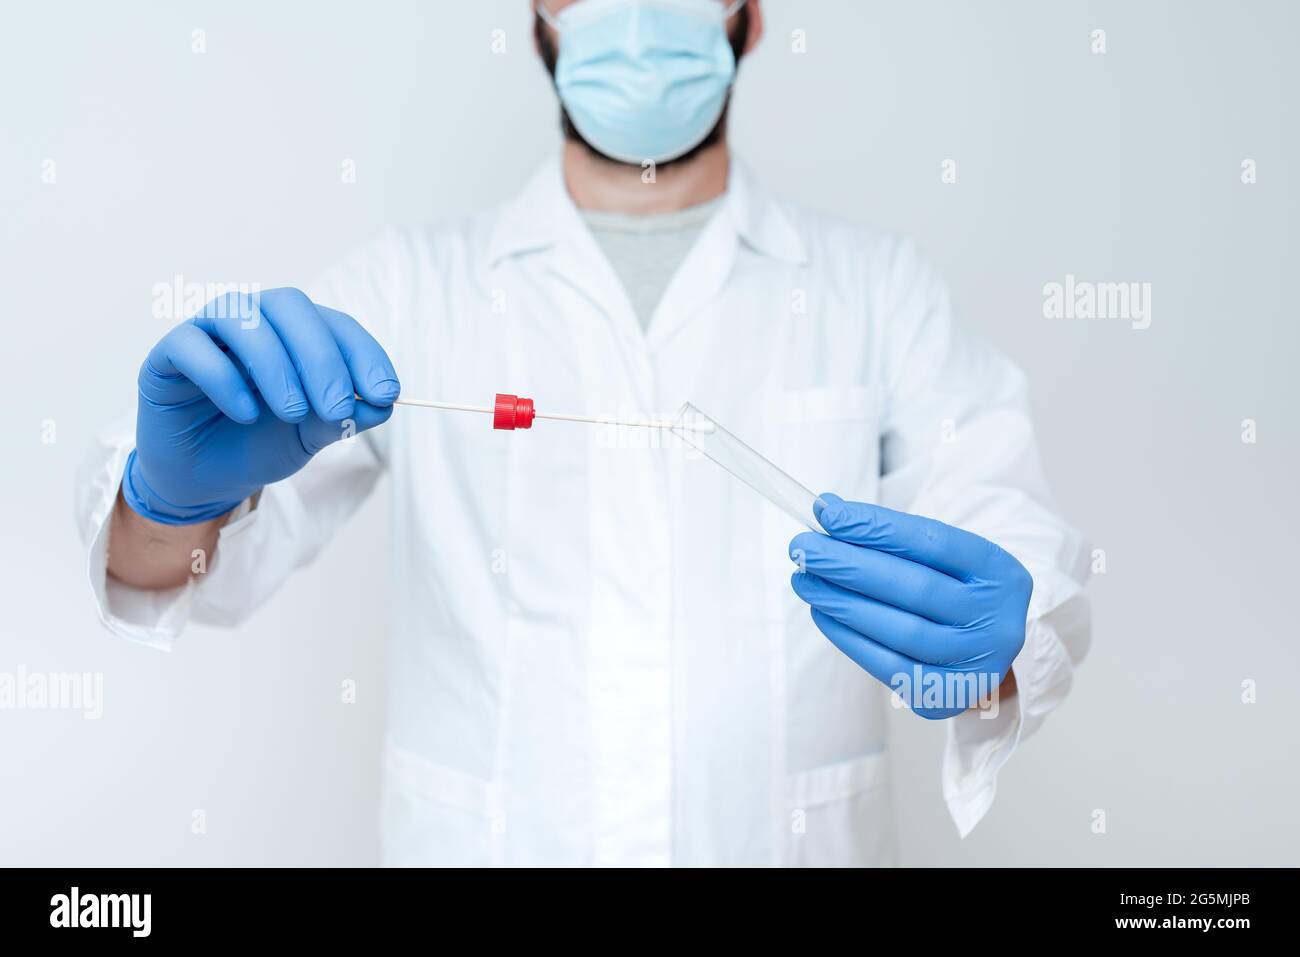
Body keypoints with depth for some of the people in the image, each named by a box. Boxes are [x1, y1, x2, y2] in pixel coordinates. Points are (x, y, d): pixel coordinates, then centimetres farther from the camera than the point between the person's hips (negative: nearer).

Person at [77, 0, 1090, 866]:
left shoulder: (879, 285, 0)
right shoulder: (414, 283, -2)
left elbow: (1013, 540, -10)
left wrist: (989, 643, -32)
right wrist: (176, 492, -30)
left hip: (797, 839, 1)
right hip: (475, 839, 0)